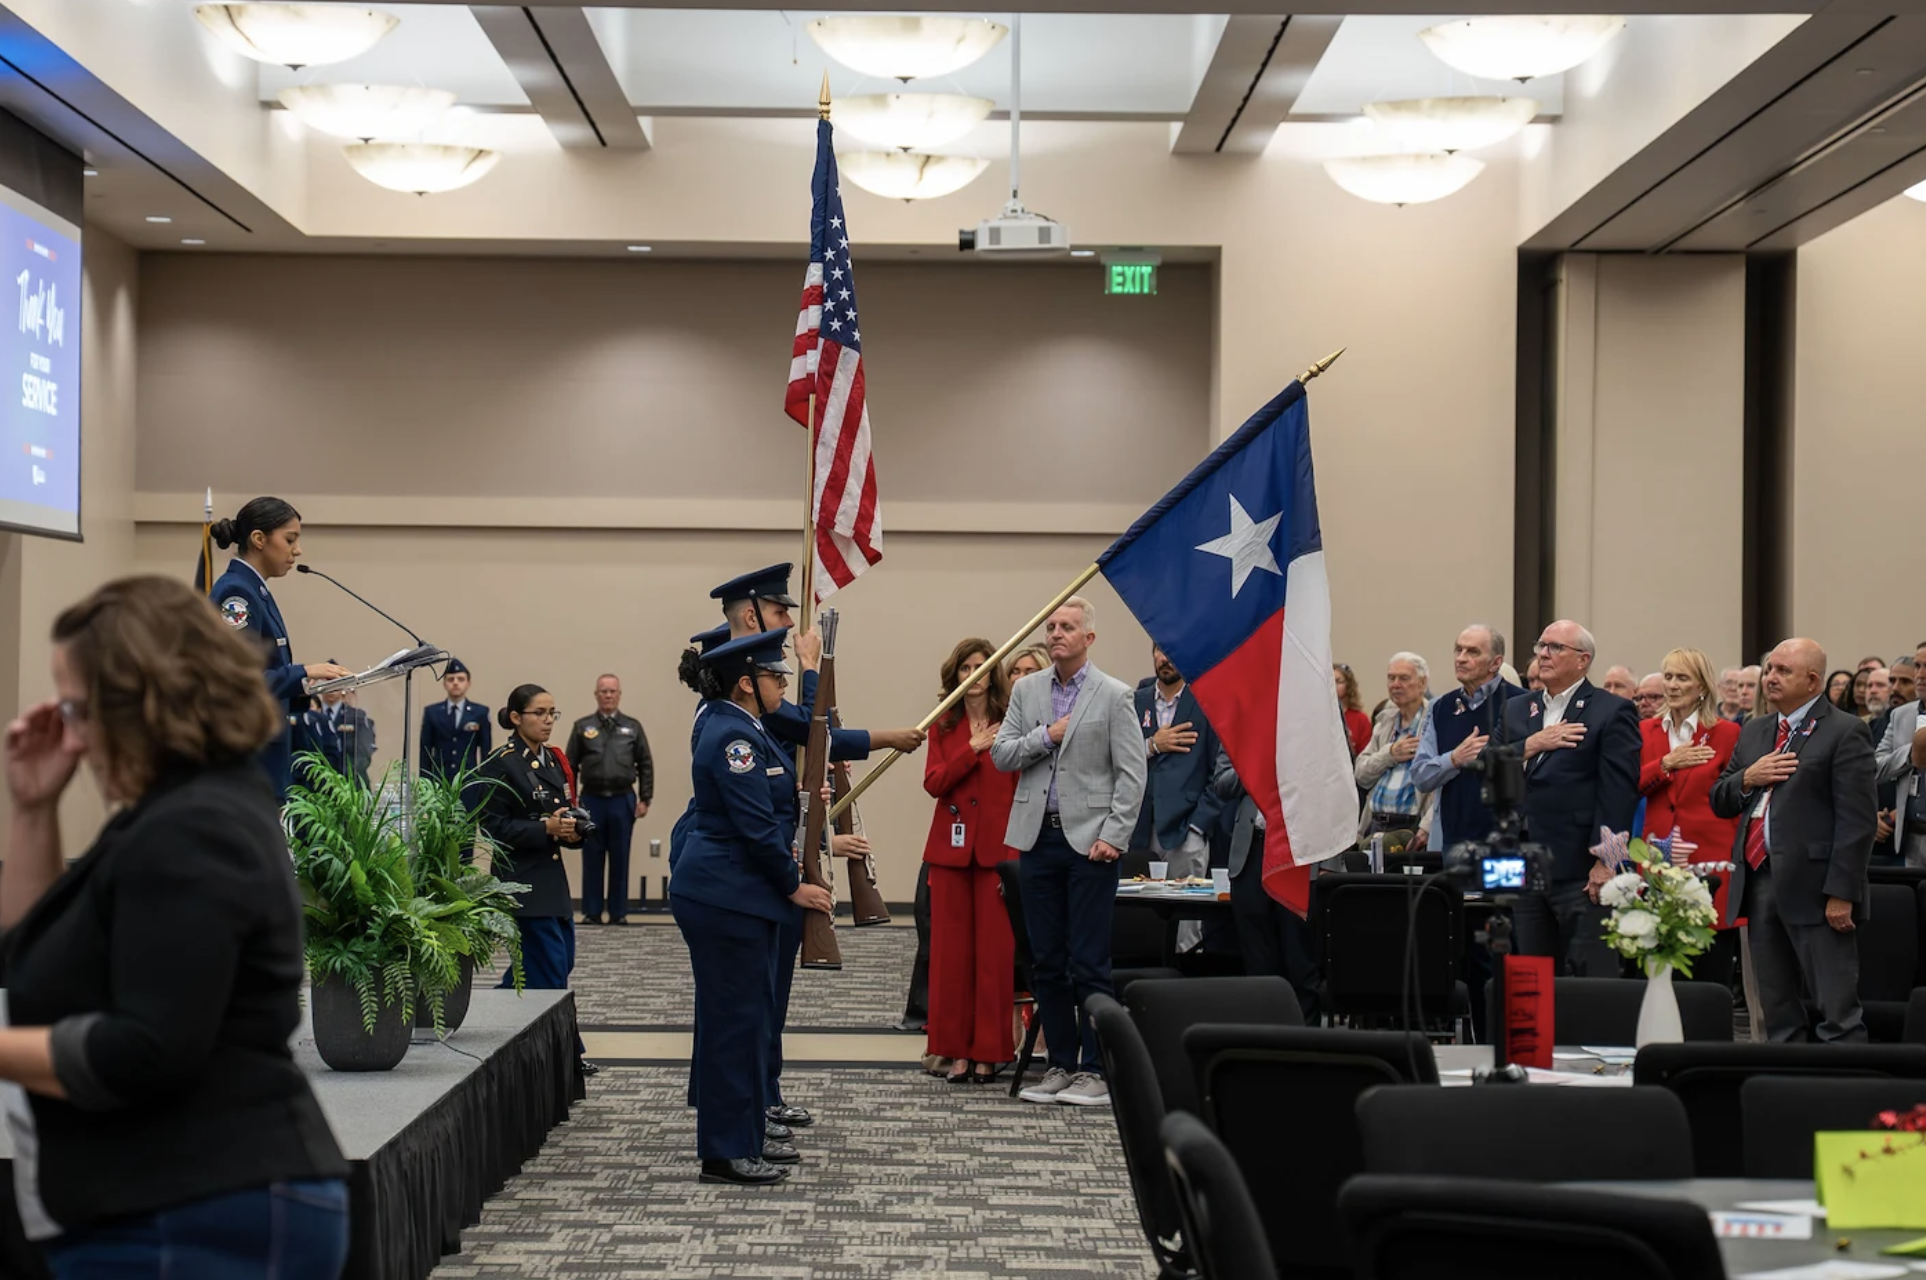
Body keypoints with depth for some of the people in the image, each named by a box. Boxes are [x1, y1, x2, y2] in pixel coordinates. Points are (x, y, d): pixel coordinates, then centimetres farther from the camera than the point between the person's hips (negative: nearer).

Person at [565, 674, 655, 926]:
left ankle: (619, 913, 10)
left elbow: (646, 765, 7)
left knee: (620, 859, 4)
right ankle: (591, 912, 9)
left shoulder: (632, 727, 7)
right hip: (592, 799, 0)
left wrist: (645, 799, 1)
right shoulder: (582, 727, 5)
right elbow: (570, 766, 6)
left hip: (623, 800, 0)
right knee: (592, 859, 4)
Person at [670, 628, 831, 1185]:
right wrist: (794, 886, -12)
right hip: (726, 898, -11)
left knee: (752, 1013, 15)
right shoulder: (733, 737, -19)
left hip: (745, 894, 11)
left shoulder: (744, 728, 12)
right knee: (735, 1016, -5)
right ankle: (726, 1153, 2)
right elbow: (755, 827, -20)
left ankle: (748, 1133, 24)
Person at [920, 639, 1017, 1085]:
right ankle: (956, 1050, 9)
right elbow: (933, 782, -1)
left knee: (995, 951, -2)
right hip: (951, 848, 3)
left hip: (997, 849, -3)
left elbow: (1023, 788, -2)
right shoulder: (944, 727, 11)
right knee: (951, 950, 3)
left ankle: (988, 1052, 5)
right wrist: (972, 750, -13)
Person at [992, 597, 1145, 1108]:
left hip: (1090, 840, -5)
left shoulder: (1113, 696, -2)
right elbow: (1001, 755, 7)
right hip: (1039, 836, 5)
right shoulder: (1026, 691, 11)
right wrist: (1046, 736, -8)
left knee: (1089, 964, -4)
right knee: (1046, 962, 8)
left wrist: (1114, 836, -12)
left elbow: (1132, 774, -5)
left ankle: (1095, 1070, 3)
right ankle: (1061, 1064, 17)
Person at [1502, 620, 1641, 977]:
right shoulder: (1516, 710, 16)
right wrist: (1530, 746, -9)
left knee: (1593, 979, -5)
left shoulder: (1611, 712, -2)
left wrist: (1605, 861, -16)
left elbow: (1618, 791, -10)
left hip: (1582, 872, -6)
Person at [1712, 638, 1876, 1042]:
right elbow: (1719, 802, 17)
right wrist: (1747, 778, -4)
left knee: (1838, 1011, -6)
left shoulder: (1844, 733, -6)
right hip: (1758, 882, 7)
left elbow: (1856, 822, -12)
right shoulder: (1755, 732, 18)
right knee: (1776, 1012, 13)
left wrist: (1841, 892, -18)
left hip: (1812, 888, -7)